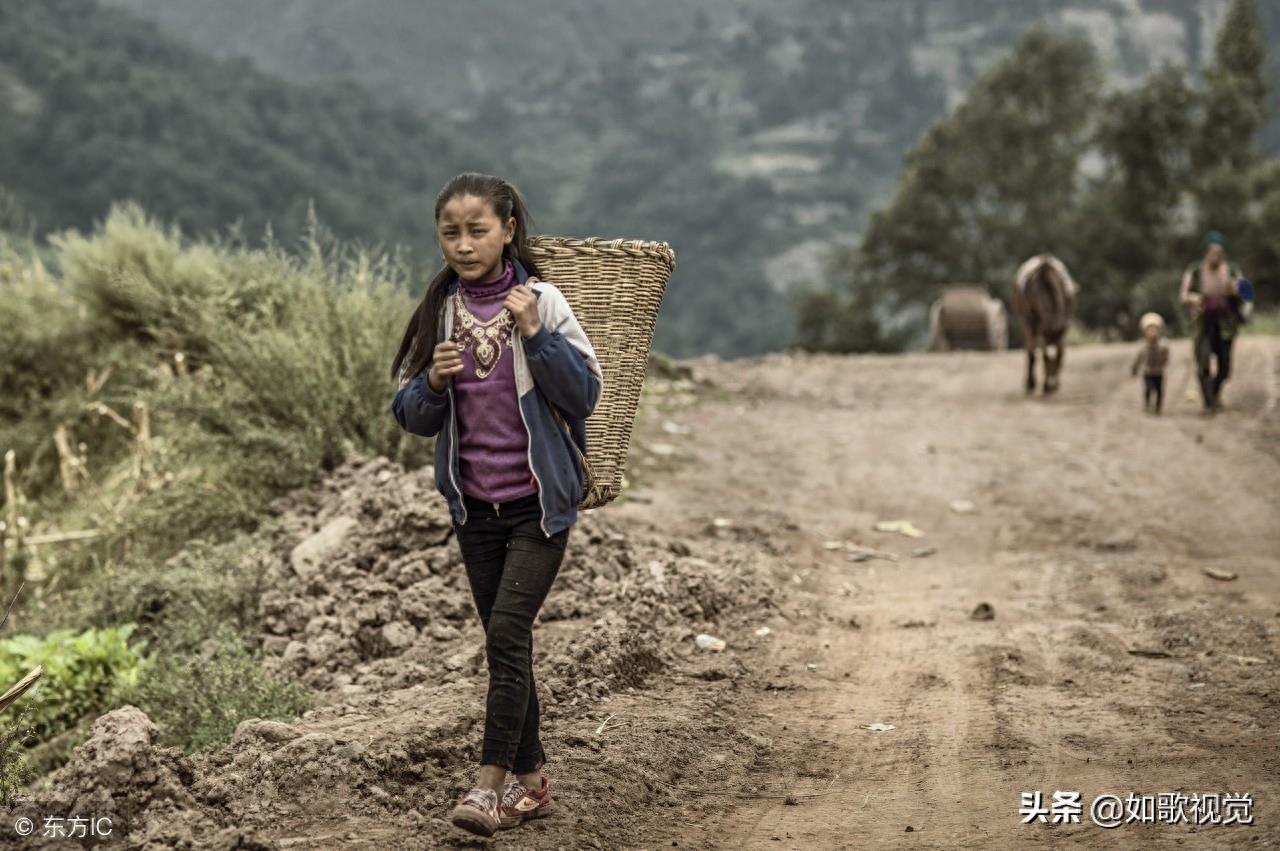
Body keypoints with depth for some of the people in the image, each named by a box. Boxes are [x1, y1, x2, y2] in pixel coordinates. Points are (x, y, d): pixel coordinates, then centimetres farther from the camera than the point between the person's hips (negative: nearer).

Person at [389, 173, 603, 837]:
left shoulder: (541, 302, -8)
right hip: (474, 504, 5)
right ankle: (529, 780, 22)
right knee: (505, 641, 11)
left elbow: (585, 394, -10)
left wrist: (535, 334, -21)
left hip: (539, 500, -4)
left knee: (506, 633, -14)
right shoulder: (439, 311, 3)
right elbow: (412, 417, 6)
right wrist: (434, 383, -15)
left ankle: (492, 783, -10)